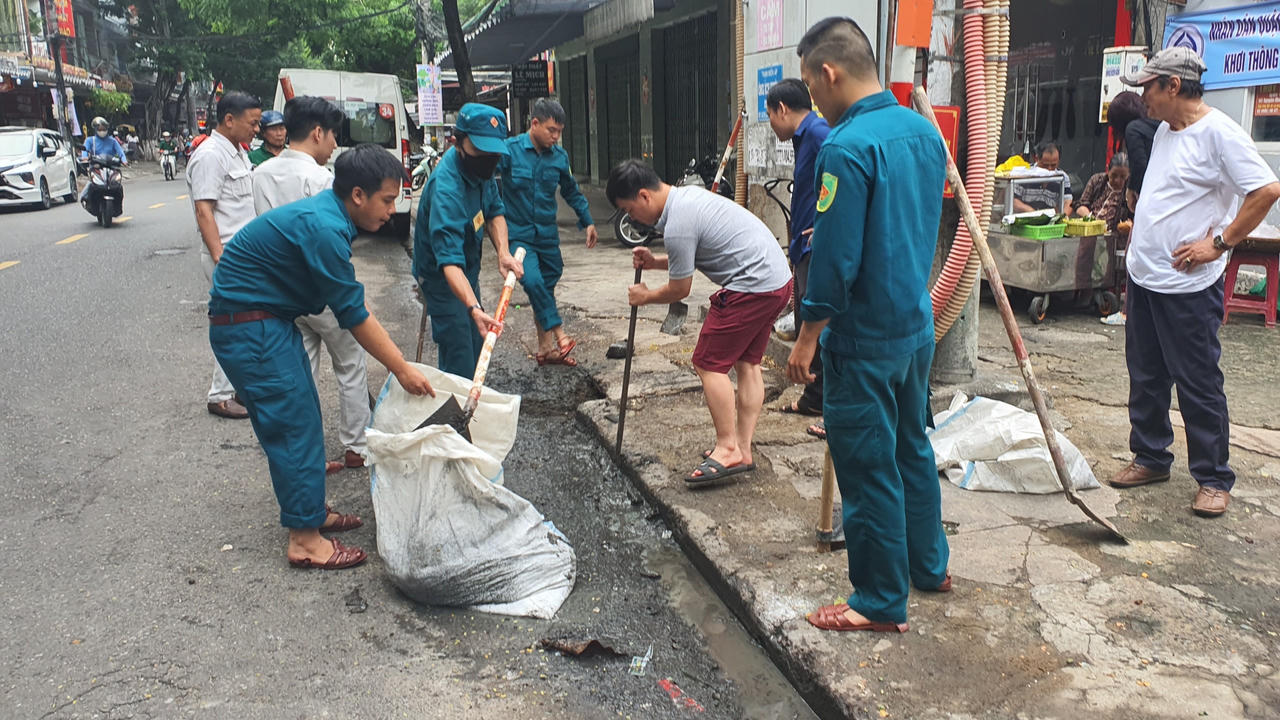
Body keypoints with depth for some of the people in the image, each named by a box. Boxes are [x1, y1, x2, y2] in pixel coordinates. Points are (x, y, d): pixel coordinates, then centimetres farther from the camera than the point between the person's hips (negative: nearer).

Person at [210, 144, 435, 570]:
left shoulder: (328, 217, 6)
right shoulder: (323, 229, -25)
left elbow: (351, 307, 10)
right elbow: (352, 315, -21)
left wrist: (399, 361, 9)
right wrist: (401, 370, -13)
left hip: (271, 320, 10)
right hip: (248, 327, -10)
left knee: (303, 419, 15)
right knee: (293, 424, -5)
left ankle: (311, 510, 29)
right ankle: (304, 539, 3)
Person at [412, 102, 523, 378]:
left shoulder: (479, 166, -11)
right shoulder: (446, 188, -38)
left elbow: (494, 210, 2)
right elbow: (449, 259, -46)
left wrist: (503, 252, -17)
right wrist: (474, 309, -59)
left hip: (468, 267, 9)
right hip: (442, 275, -9)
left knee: (475, 346, 21)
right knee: (459, 357, -10)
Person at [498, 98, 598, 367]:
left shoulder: (559, 156, 5)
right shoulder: (510, 150, -9)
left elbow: (572, 191, 19)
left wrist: (588, 222, 23)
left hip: (548, 235, 5)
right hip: (518, 235, -5)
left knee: (546, 287, 11)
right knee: (533, 280, -25)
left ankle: (546, 348, 22)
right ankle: (559, 334, -16)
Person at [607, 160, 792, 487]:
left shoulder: (677, 225, -18)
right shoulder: (688, 194, 14)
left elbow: (679, 289, -6)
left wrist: (645, 297, 12)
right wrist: (654, 262, 14)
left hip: (752, 286, -11)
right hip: (779, 278, 11)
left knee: (710, 364, -3)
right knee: (748, 362, 14)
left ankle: (728, 450, 1)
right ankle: (743, 449, 19)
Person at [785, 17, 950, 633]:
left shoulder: (847, 148, -22)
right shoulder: (923, 130, 6)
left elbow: (835, 259, -22)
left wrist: (806, 340, -12)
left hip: (864, 342, -9)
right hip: (917, 326, 9)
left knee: (868, 471, 4)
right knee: (912, 449, 22)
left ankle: (881, 603, 19)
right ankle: (929, 565, 39)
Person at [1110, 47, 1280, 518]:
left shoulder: (1218, 132, -14)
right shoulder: (1165, 130, 12)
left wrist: (1218, 243, -17)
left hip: (1188, 285, -8)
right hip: (1143, 276, 9)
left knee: (1198, 385, 0)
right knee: (1145, 377, 15)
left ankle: (1214, 479, 12)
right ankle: (1150, 459, 28)